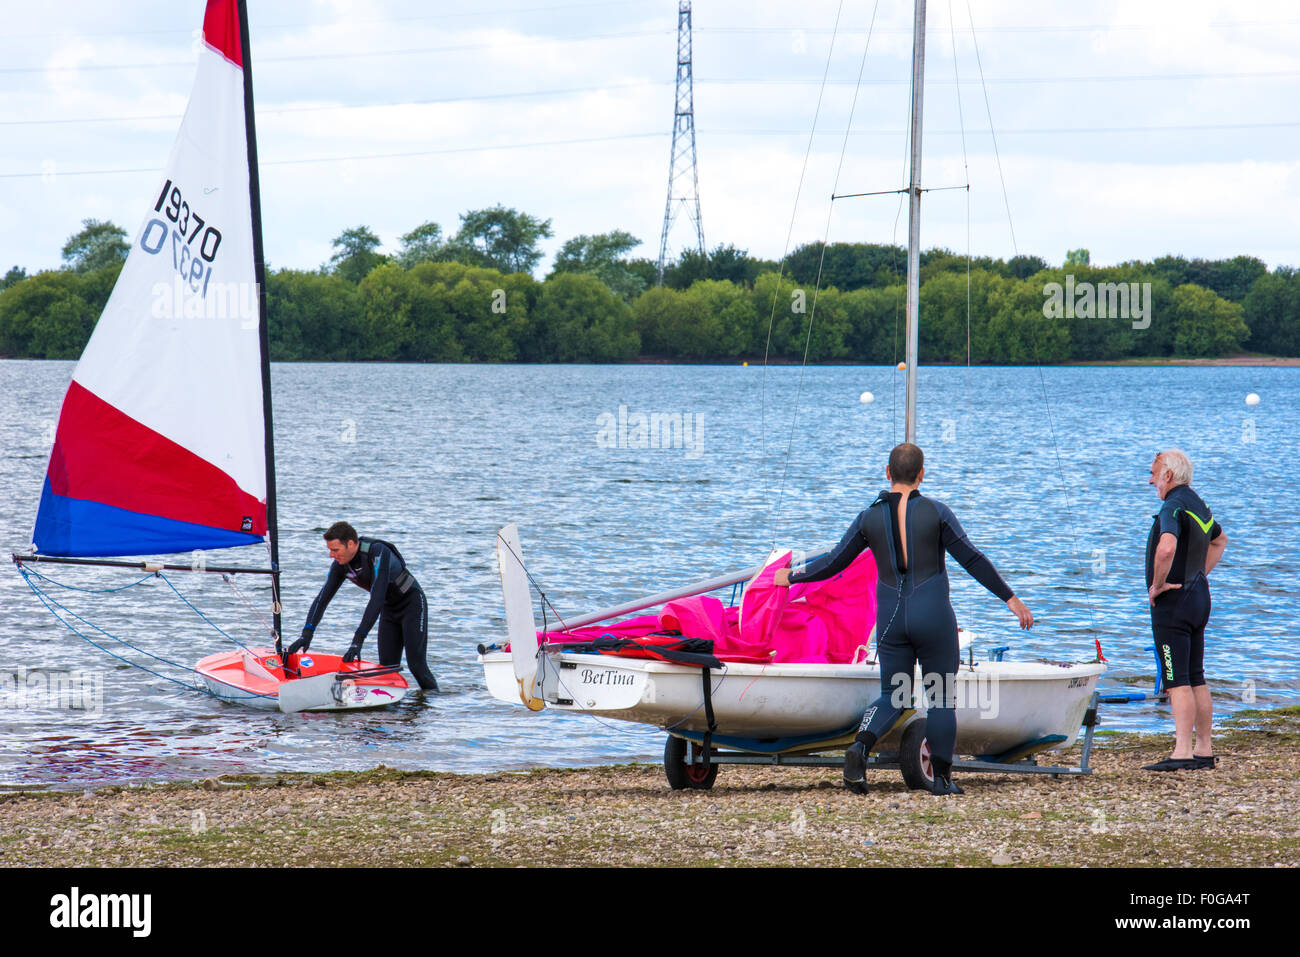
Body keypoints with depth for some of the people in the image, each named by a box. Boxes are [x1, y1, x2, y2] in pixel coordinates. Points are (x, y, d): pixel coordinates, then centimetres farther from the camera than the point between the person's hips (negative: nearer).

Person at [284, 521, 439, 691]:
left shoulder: (378, 552, -33)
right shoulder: (340, 564, -11)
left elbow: (377, 599, -40)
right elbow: (322, 599, -11)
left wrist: (358, 640, -44)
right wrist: (307, 634, -27)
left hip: (412, 603, -7)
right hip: (389, 610, 7)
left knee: (416, 664, -14)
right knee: (387, 665, -2)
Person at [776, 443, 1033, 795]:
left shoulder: (869, 518, 0)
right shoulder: (936, 512, -6)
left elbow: (834, 563, 5)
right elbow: (972, 559, -6)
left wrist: (792, 577, 21)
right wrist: (1010, 598, 0)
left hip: (891, 619, 2)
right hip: (933, 616, -2)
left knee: (893, 697, 13)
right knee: (942, 698, 10)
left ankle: (860, 746, -16)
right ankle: (942, 778, 9)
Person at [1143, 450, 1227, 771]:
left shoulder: (1173, 507, -17)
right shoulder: (1198, 504, 14)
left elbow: (1166, 548, -36)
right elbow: (1220, 540, 33)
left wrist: (1157, 584, -21)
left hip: (1173, 601, -10)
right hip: (1199, 597, 10)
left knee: (1177, 681, -11)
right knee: (1196, 679, 13)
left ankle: (1182, 754, -15)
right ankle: (1204, 750, 15)